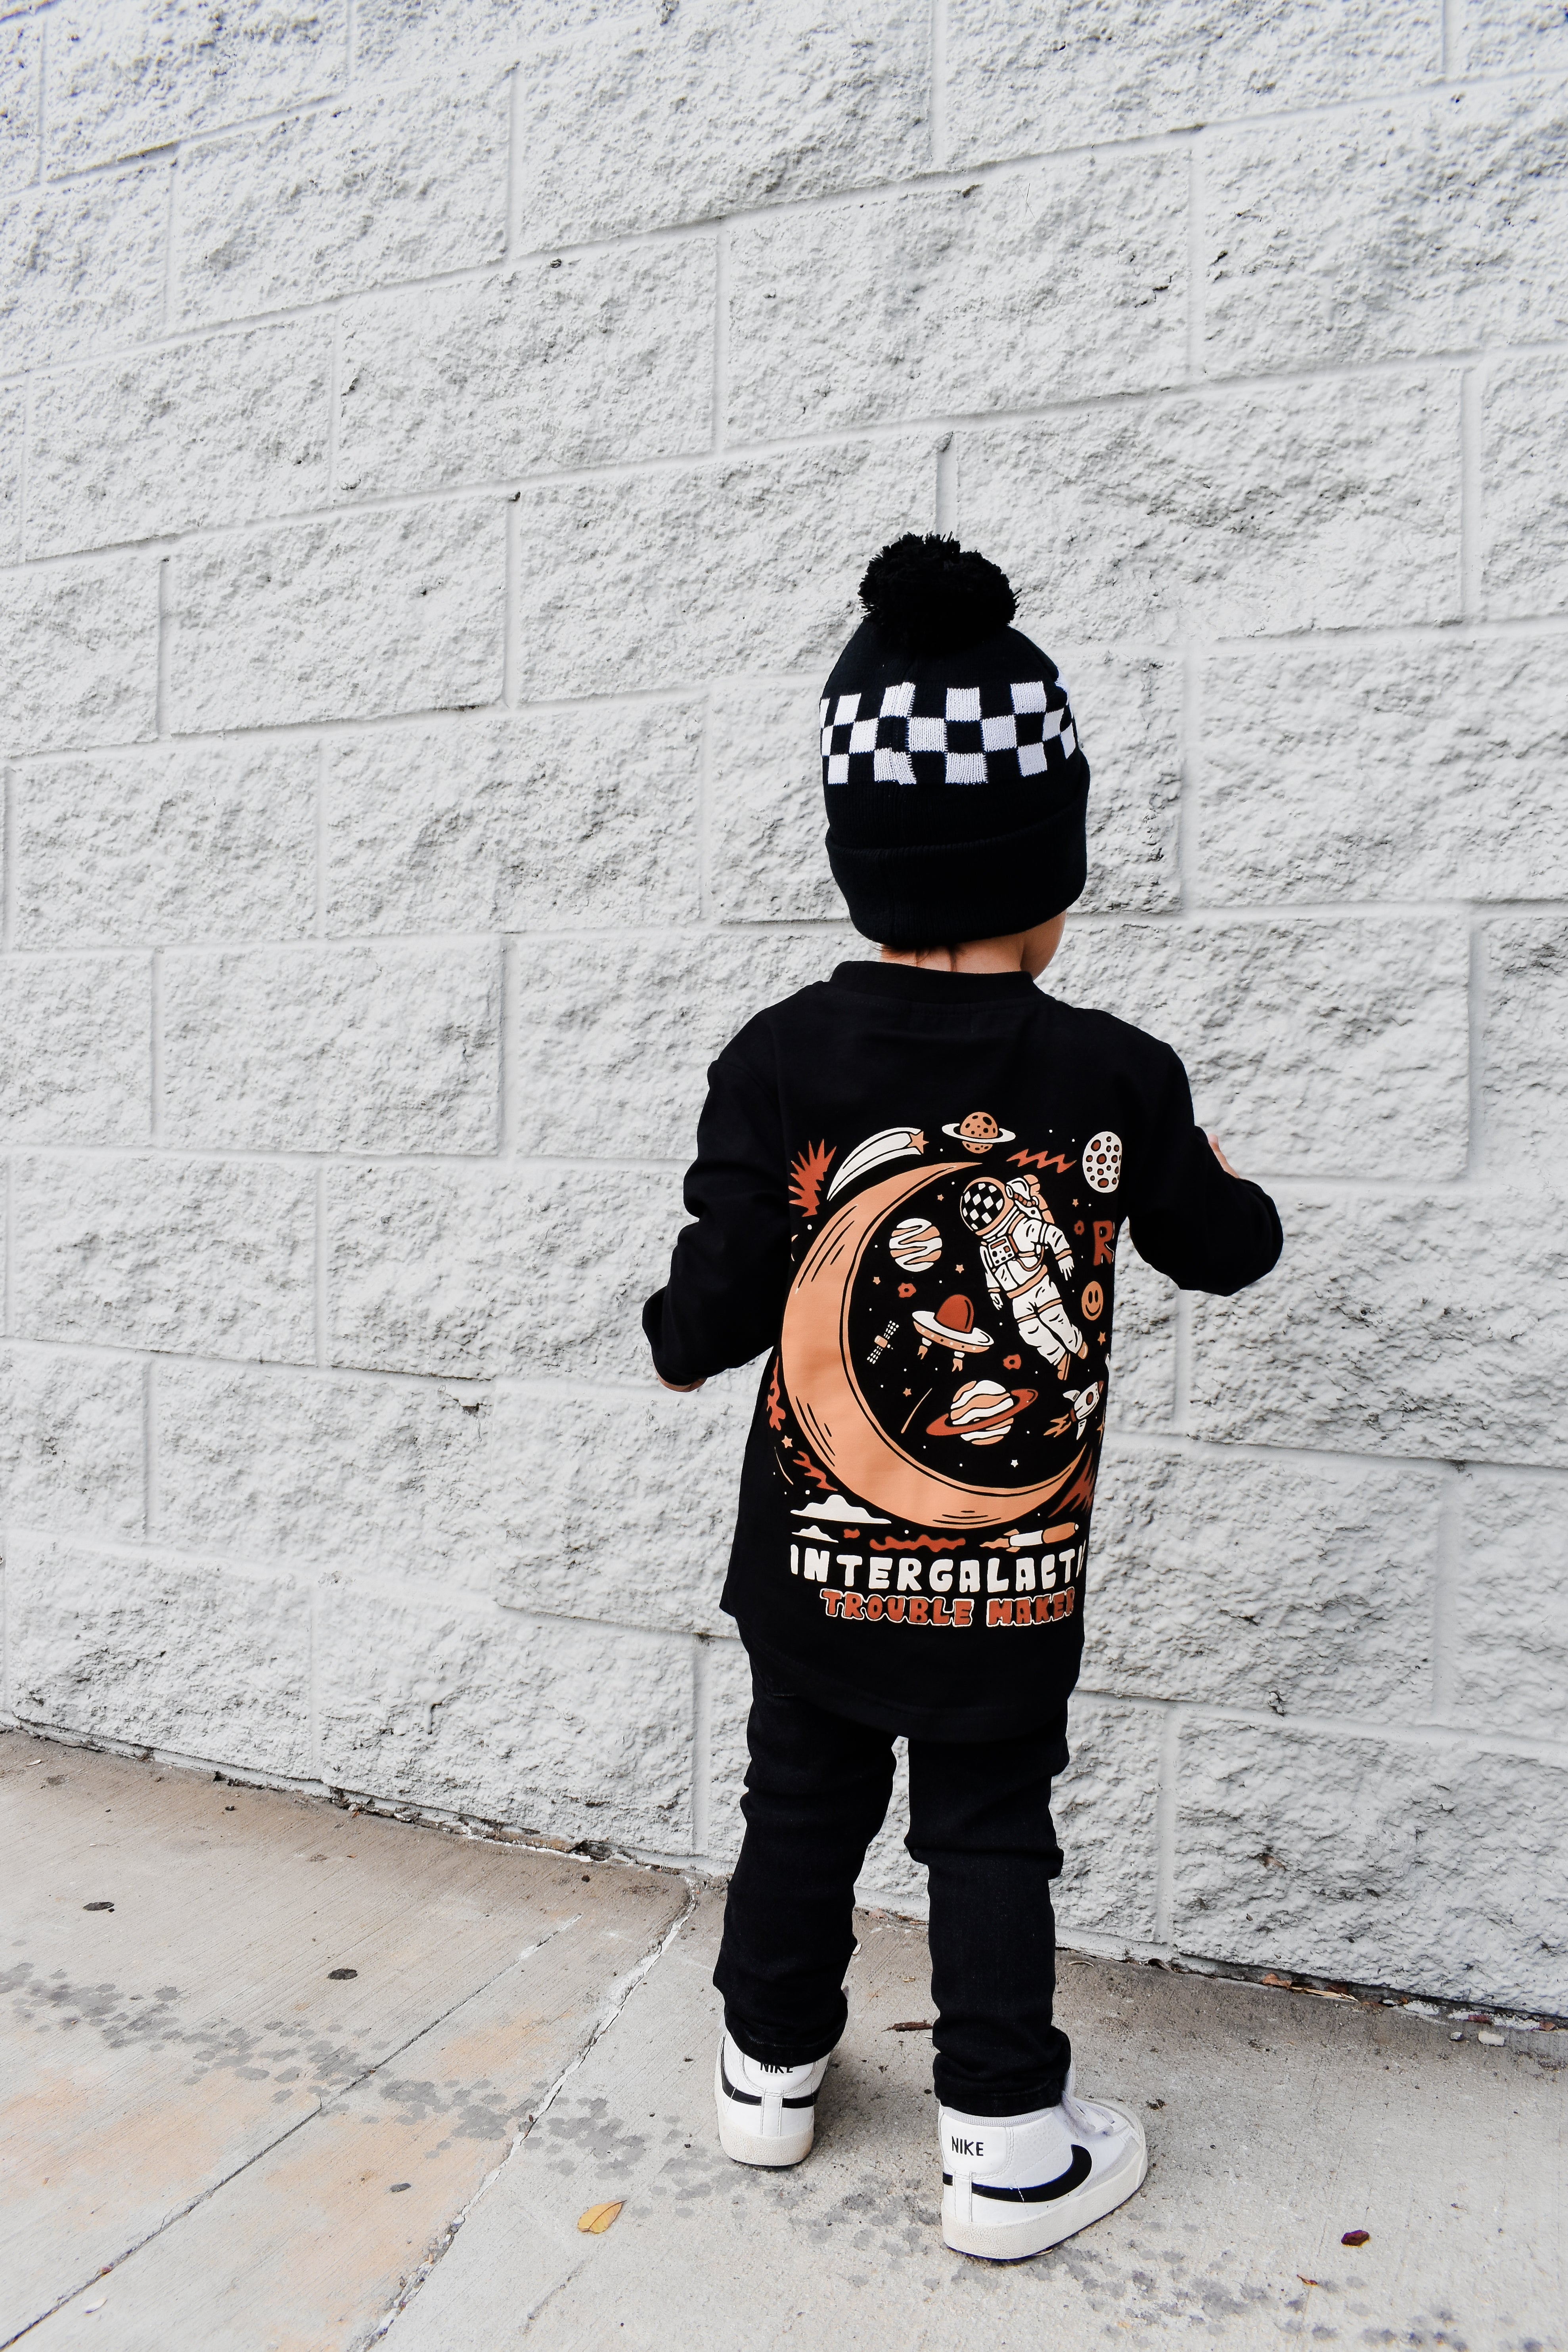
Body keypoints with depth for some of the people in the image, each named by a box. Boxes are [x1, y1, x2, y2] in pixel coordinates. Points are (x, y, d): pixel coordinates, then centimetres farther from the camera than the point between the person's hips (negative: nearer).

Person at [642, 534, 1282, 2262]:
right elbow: (1223, 1251, 4)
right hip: (1017, 1582, 0)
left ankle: (771, 2063, 41)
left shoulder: (778, 1059, -16)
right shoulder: (1117, 1078, -13)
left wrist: (675, 1339, 8)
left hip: (811, 1564, 1)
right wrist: (1214, 1181, 26)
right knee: (990, 1834, 18)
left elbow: (718, 1302, -15)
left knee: (804, 1802, 22)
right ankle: (1006, 2141, 29)